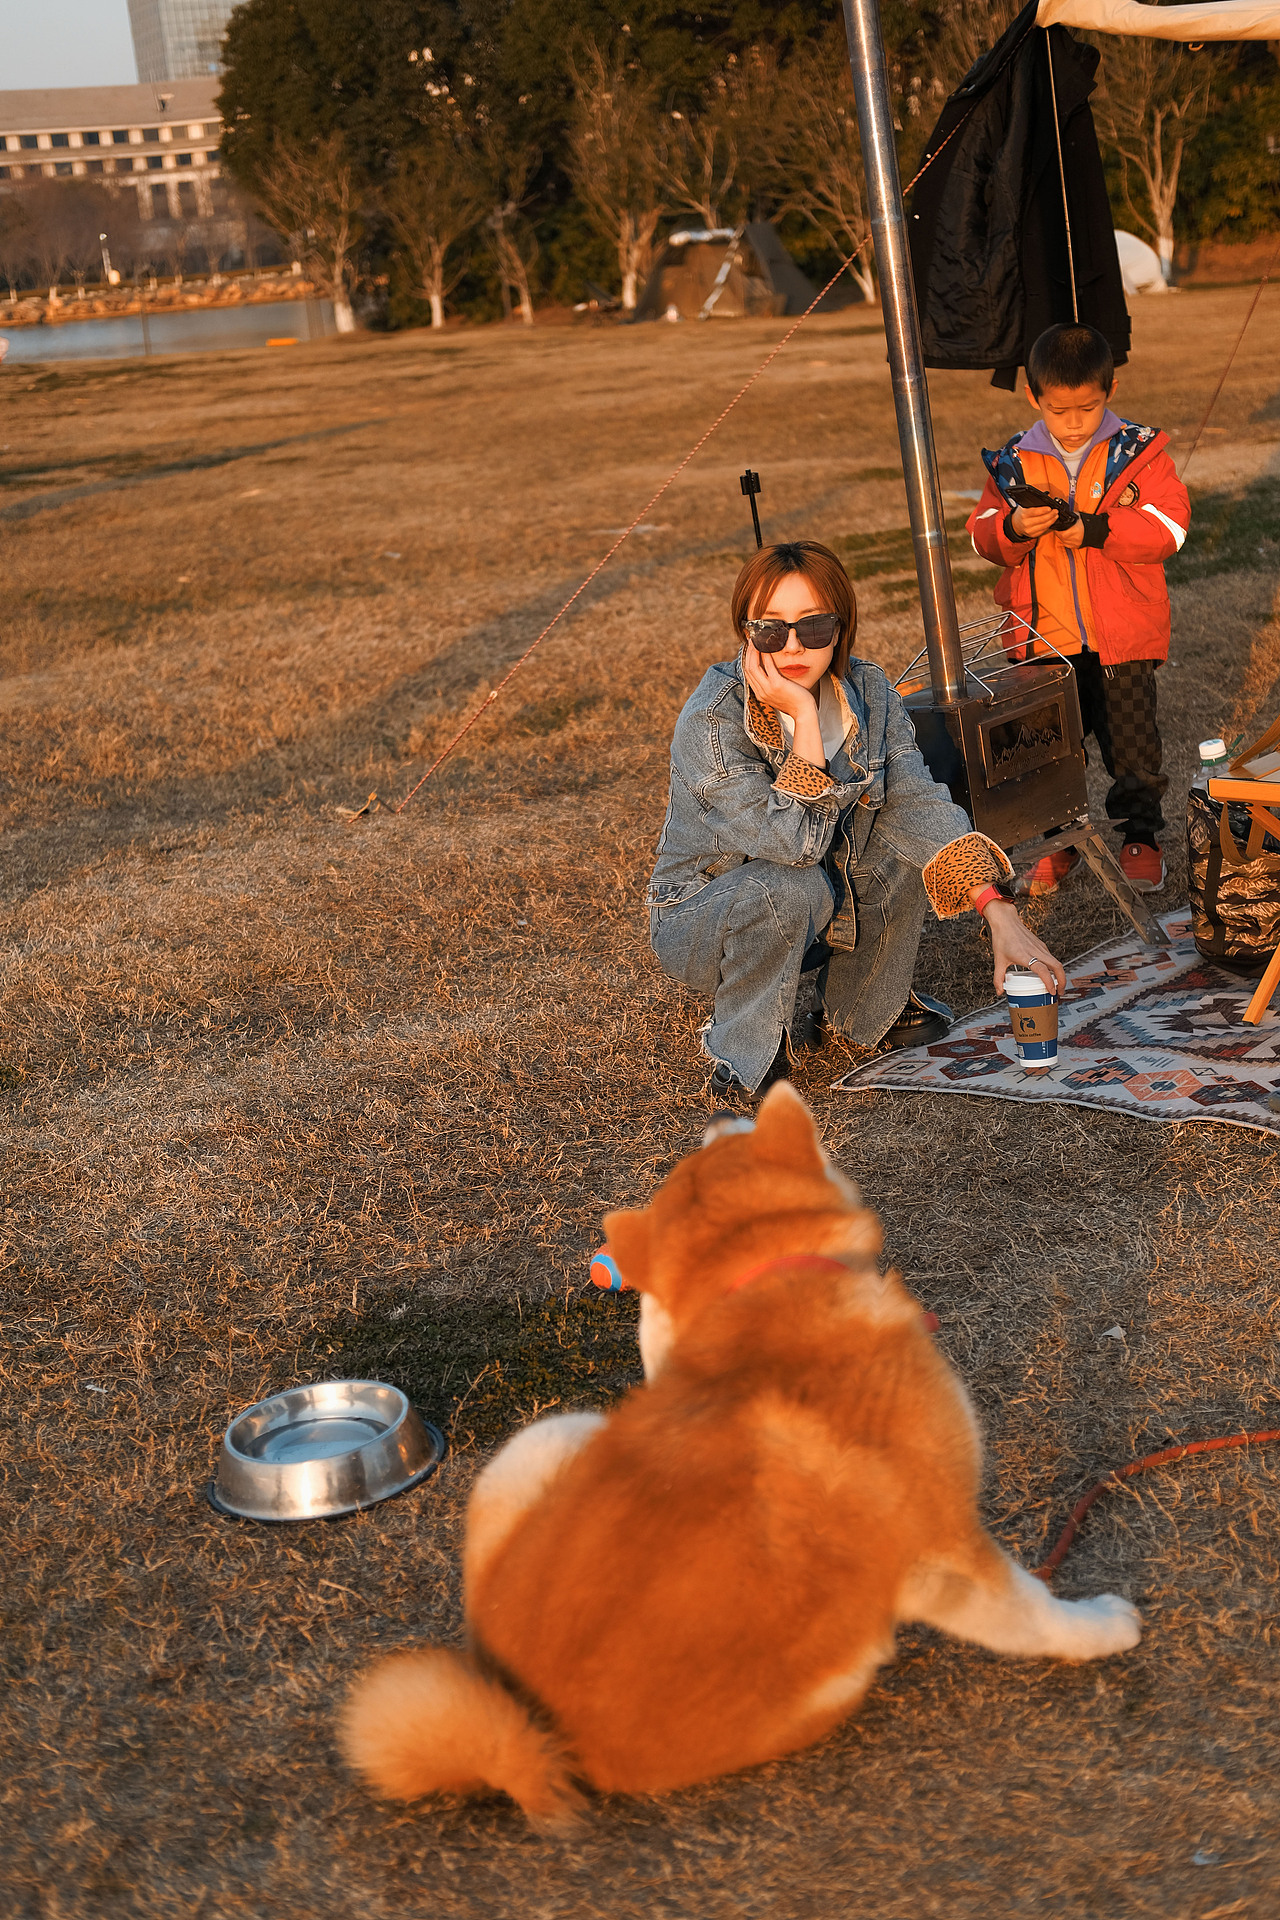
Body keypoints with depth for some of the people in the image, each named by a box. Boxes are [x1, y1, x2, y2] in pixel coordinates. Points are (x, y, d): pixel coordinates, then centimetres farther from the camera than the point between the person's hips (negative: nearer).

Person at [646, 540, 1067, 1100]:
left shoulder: (867, 692, -11)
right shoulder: (710, 721, -27)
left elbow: (919, 802, -20)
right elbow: (796, 840, -33)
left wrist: (1001, 915, -31)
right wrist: (803, 717, -35)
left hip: (815, 922, 5)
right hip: (700, 920, -5)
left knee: (907, 842, -17)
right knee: (793, 888, -35)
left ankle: (865, 1006, 7)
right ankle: (745, 1049, -9)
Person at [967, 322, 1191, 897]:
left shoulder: (1139, 452, -4)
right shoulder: (1015, 461, 2)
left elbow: (1168, 526, -12)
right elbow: (983, 535, 1)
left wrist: (1094, 531, -23)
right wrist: (1013, 529, -22)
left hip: (1122, 634, -2)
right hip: (1044, 634, 2)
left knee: (1131, 739, 5)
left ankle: (1141, 834, 22)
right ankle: (1059, 841, 23)